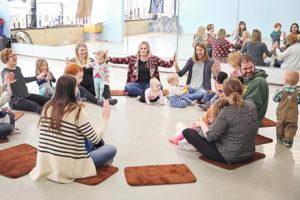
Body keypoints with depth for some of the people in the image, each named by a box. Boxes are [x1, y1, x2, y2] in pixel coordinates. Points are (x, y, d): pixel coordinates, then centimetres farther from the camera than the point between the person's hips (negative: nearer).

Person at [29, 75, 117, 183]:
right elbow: (96, 139, -11)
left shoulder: (48, 107, -2)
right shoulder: (78, 111, -19)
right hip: (69, 168, -7)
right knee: (111, 149, 10)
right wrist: (105, 118, 2)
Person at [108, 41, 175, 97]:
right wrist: (108, 58, -15)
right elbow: (119, 60, 0)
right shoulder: (133, 58, 4)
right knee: (127, 87, -29)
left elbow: (166, 64, -2)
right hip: (137, 84, 0)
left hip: (149, 84, 0)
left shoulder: (154, 59, 2)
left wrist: (172, 60, -23)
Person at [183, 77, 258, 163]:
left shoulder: (227, 112, -27)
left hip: (229, 156, -7)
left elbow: (209, 136, -20)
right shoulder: (252, 105, -6)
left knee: (187, 132, -1)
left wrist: (202, 124, 1)